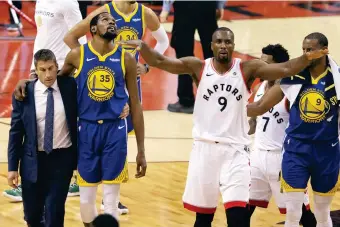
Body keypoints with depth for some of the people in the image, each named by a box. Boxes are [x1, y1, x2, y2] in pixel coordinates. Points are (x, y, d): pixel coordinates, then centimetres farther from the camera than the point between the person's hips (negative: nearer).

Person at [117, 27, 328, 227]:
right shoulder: (198, 67, -1)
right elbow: (160, 61, -10)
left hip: (235, 149, -1)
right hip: (205, 147, 1)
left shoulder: (248, 69, -3)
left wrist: (307, 58, -33)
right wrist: (142, 46, -30)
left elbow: (284, 69, -15)